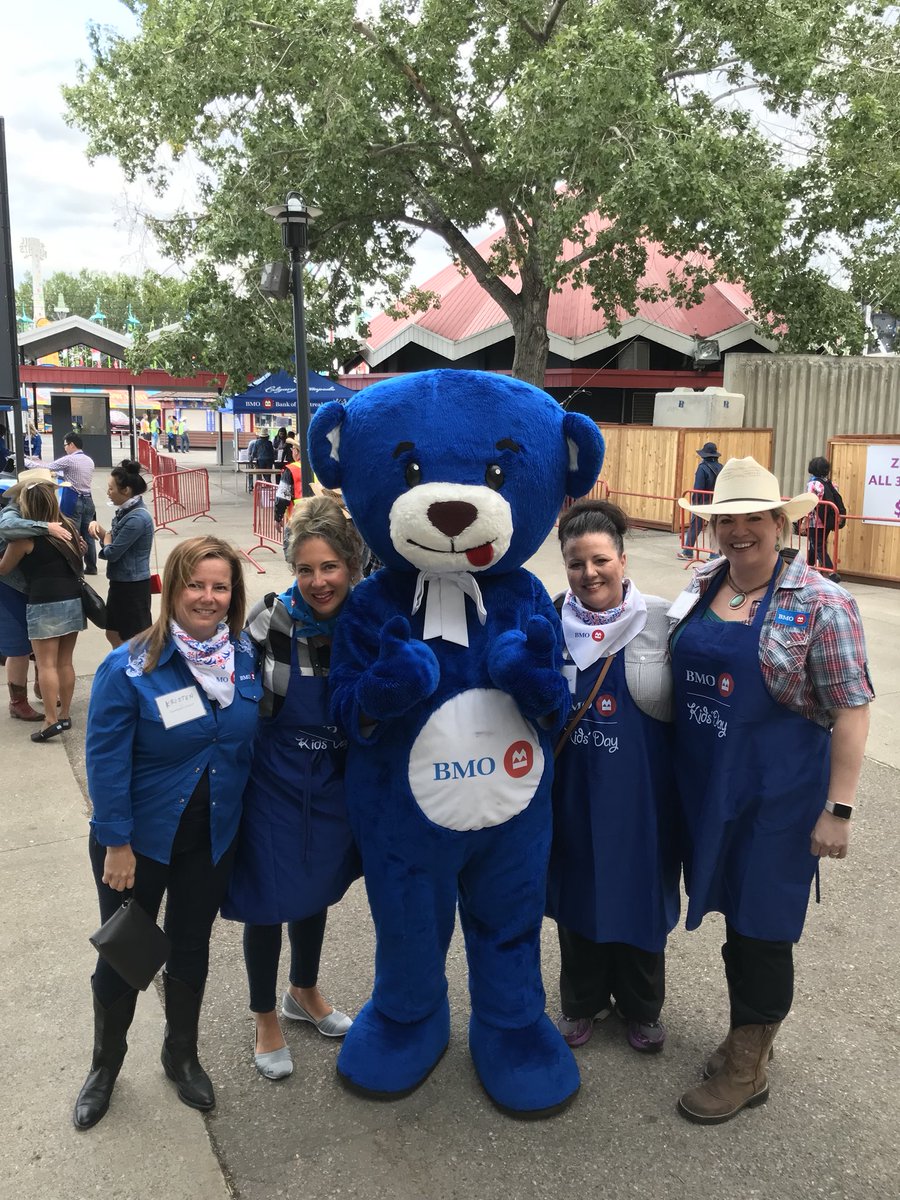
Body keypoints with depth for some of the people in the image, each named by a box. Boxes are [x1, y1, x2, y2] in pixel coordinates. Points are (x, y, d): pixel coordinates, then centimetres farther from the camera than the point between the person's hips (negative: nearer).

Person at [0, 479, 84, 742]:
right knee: (65, 662, 12)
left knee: (46, 664, -1)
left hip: (45, 604, -6)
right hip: (73, 600, 6)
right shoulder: (67, 526, 8)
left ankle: (51, 720, -3)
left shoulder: (25, 536, -9)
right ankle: (65, 714, 18)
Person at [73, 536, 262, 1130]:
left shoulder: (247, 656, -8)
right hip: (139, 839, -3)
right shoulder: (130, 667, -21)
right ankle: (106, 1062, 42)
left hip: (213, 837, 3)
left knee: (192, 948, 20)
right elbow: (106, 759, -17)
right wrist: (116, 842, -15)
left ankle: (182, 1054, 44)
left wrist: (247, 819, 6)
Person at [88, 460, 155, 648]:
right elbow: (113, 540, 16)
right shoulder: (126, 511, 7)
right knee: (113, 634, 20)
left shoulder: (137, 518, -23)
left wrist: (105, 537, 1)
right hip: (120, 583, 10)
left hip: (133, 586, -10)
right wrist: (98, 527, -2)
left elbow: (111, 552, -20)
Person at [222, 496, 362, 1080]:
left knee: (316, 890, 22)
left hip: (333, 785, 4)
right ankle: (266, 1020, 35)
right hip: (273, 784, -3)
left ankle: (305, 993, 49)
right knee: (268, 901, 9)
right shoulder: (270, 620, -20)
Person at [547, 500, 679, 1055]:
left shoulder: (662, 620, -10)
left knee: (640, 893, 14)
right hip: (574, 787, 2)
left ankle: (642, 1006, 39)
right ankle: (584, 1000, 39)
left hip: (641, 789, -1)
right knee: (578, 891, 16)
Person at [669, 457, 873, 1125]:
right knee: (731, 911, 17)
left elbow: (851, 711, -13)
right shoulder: (701, 587, 3)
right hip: (706, 785, 5)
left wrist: (838, 809, -16)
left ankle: (746, 1068, 26)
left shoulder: (820, 604, -14)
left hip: (776, 792, -5)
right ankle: (749, 1038, 38)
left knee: (760, 926, 6)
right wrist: (676, 771, 11)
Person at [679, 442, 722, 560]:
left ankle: (688, 552, 9)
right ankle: (715, 553, 10)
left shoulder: (702, 467, -14)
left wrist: (694, 501, -8)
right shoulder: (720, 467, 2)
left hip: (703, 502, -5)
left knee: (694, 527, 4)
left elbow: (698, 488, -16)